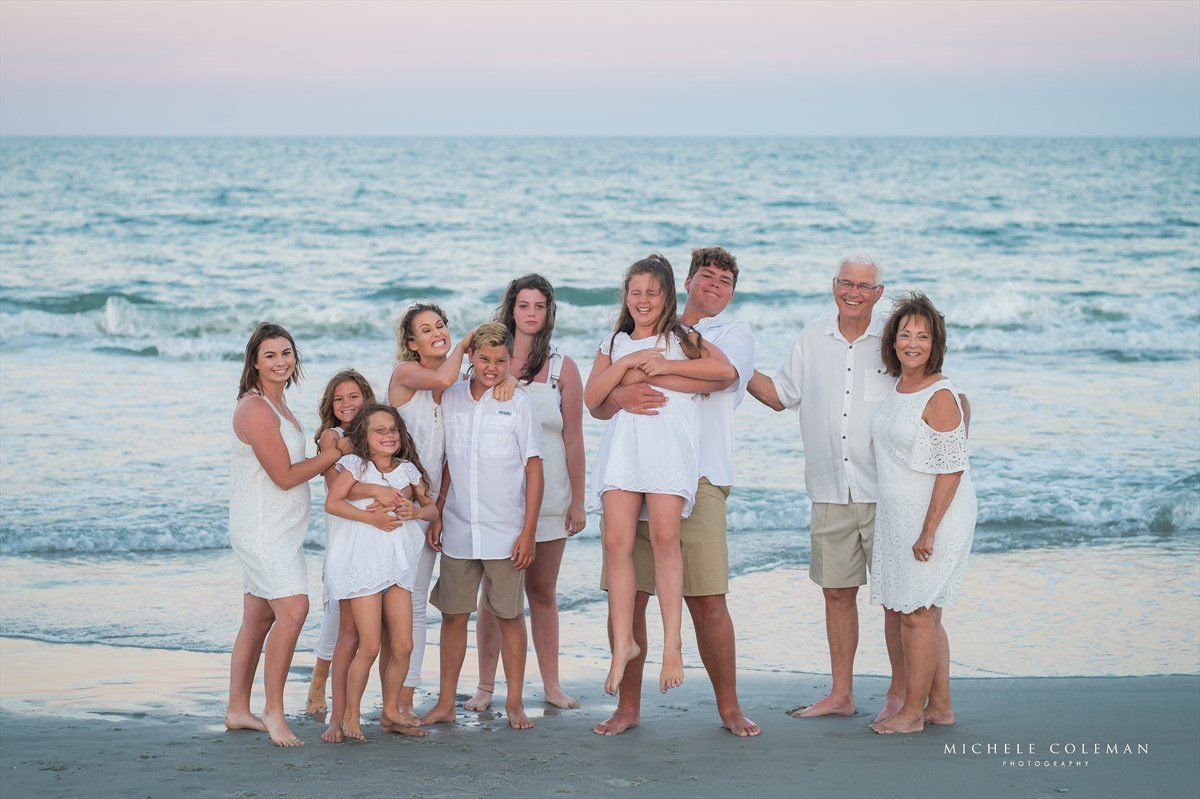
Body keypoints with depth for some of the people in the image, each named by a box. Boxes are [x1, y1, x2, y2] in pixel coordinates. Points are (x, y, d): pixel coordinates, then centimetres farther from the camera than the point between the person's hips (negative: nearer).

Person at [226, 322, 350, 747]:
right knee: (293, 609, -19)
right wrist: (337, 450, -11)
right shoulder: (254, 408, -16)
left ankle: (238, 711, 18)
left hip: (278, 529, 10)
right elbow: (285, 476, -17)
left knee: (258, 617, 12)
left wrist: (325, 458, 10)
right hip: (262, 530, -10)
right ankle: (273, 711, -13)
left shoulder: (275, 404, 15)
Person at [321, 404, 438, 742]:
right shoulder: (354, 465, -2)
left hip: (397, 564, 5)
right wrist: (372, 518, -16)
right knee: (370, 645, -9)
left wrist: (416, 511, -8)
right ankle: (349, 714, 7)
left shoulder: (407, 470, 10)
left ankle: (391, 711, 20)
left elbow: (431, 507, 15)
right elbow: (331, 503, -10)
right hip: (361, 562, -5)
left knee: (403, 646, 3)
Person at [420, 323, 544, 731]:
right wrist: (434, 516, 8)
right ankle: (445, 703, 13)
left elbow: (533, 469, -1)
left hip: (505, 533, -2)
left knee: (510, 615, 4)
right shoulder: (449, 399, 5)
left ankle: (514, 703, 13)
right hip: (457, 530, 2)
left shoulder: (518, 405, -2)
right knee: (453, 615, 6)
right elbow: (441, 464, 14)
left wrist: (528, 531, -6)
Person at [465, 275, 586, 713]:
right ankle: (485, 686, 7)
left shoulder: (562, 368, 3)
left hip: (548, 496, 0)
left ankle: (551, 684, 15)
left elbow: (573, 439, 3)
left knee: (543, 593, 8)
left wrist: (577, 500, 0)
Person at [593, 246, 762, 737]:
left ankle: (729, 706, 7)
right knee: (628, 599, 0)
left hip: (697, 480, -2)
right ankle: (628, 706, 11)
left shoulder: (735, 334, 13)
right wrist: (620, 396, -13)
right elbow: (596, 406, 11)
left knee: (708, 601, -5)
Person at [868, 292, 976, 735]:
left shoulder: (940, 397, -15)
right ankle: (940, 706, 23)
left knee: (916, 614, -5)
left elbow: (951, 469, -18)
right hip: (896, 517, 9)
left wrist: (929, 530, -21)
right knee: (901, 612, 14)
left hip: (934, 518, -9)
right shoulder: (896, 389, 10)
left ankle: (912, 712, 5)